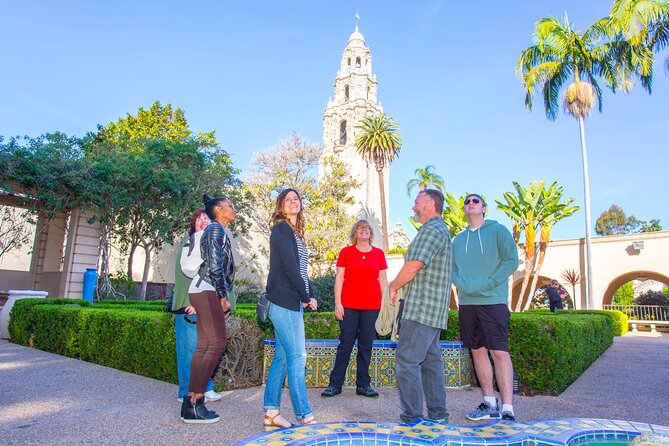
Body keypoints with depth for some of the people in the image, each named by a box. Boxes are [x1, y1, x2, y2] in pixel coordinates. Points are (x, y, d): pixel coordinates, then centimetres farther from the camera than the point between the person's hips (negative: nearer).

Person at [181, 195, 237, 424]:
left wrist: (222, 296, 17)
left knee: (204, 347, 7)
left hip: (204, 292, 10)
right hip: (207, 291, -10)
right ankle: (194, 404, -9)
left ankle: (191, 401, 10)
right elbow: (214, 265, -15)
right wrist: (223, 296, -12)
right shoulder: (216, 229, -6)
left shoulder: (217, 231, 24)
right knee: (217, 344, -11)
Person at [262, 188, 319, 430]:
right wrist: (306, 297, -9)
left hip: (290, 303, 9)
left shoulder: (294, 233, 20)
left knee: (282, 357, 11)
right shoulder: (282, 229, -8)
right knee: (297, 358, -6)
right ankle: (305, 417, 0)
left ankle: (271, 413, 18)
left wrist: (310, 295, 7)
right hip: (285, 303, -9)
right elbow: (289, 267, -16)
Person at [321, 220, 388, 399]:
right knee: (345, 344, 1)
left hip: (372, 306, 2)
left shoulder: (379, 254, 10)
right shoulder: (346, 252, 5)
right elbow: (339, 278, 3)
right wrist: (338, 303, -3)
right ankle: (335, 384, 11)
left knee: (366, 345, 7)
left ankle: (363, 385, 17)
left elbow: (383, 281, 11)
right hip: (349, 306, -2)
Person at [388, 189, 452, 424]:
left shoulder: (432, 229, -12)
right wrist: (400, 285, 17)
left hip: (420, 307, -11)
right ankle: (437, 413, 21)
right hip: (433, 309, 11)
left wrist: (394, 286, -6)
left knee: (406, 360, -9)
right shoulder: (440, 230, 22)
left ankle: (412, 417, -6)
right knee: (430, 360, 14)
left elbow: (413, 265, -21)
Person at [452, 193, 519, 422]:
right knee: (478, 351, 9)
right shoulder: (458, 240, 16)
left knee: (499, 352, -8)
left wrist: (487, 284, -13)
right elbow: (452, 269, 14)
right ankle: (490, 403, 20)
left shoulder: (498, 230, 3)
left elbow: (511, 260, -6)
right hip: (467, 302, 5)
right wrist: (462, 285, -6)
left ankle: (507, 410, -3)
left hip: (493, 301, -5)